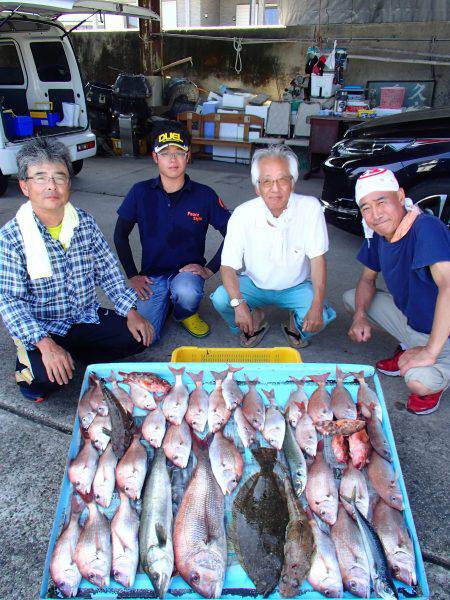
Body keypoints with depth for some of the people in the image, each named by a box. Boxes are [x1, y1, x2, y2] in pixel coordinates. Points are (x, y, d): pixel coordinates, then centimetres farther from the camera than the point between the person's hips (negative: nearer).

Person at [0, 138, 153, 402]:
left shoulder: (85, 222, -2)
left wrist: (130, 311, -7)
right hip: (42, 328, -4)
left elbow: (108, 269, 3)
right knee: (49, 376, -29)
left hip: (87, 316, 5)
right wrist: (46, 343, -30)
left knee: (139, 337, -12)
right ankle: (29, 364, 7)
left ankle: (72, 354, 4)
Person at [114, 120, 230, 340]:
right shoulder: (141, 192, -4)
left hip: (188, 271, -1)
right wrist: (132, 276, -1)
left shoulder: (204, 195, -6)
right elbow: (120, 235, 5)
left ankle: (186, 314, 2)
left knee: (187, 292, -37)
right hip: (152, 274, 1)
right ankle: (164, 301, 18)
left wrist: (209, 269, -9)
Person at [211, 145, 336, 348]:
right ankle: (256, 318, 9)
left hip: (296, 287, 0)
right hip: (254, 284, 1)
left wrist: (317, 306, -28)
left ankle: (296, 325, 12)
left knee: (318, 318, -28)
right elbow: (228, 266, -17)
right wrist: (239, 305, -34)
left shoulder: (310, 208, -20)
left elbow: (317, 259, -17)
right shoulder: (242, 214, -19)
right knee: (220, 299, -26)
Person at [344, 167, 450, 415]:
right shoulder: (377, 235, -4)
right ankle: (408, 347, 16)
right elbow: (367, 278, 10)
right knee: (351, 298, 7)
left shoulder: (426, 228, -30)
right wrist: (360, 316, -10)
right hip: (409, 317, 8)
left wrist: (430, 352, -38)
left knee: (419, 382, -34)